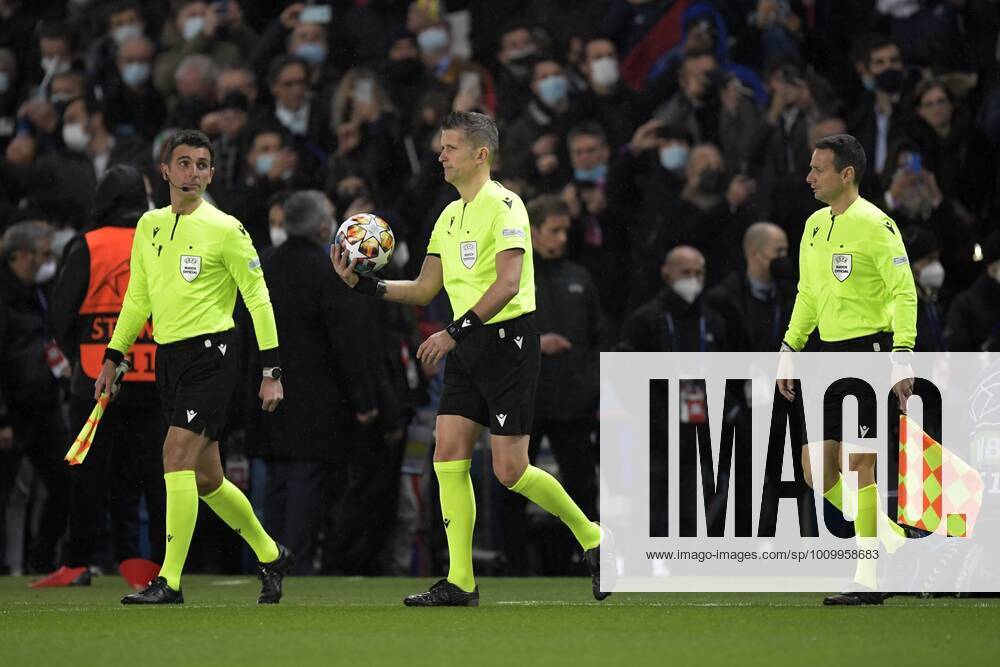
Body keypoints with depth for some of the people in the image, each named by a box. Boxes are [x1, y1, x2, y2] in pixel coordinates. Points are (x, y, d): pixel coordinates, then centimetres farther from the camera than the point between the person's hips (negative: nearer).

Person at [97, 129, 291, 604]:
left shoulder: (225, 229, -6)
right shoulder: (149, 226, 11)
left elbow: (258, 298, -5)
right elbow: (138, 298, 21)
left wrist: (271, 371, -9)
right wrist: (112, 359, 19)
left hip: (210, 355, -6)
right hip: (168, 358, 6)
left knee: (177, 454, -18)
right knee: (206, 479, 9)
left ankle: (169, 581, -18)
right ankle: (270, 556, 29)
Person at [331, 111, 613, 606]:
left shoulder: (503, 205, -11)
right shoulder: (450, 216, 15)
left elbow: (508, 283, -22)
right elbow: (425, 289, 19)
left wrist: (454, 332, -26)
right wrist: (362, 284, 7)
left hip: (507, 339, -8)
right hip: (466, 347, 8)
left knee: (510, 469, -9)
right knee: (448, 455, -2)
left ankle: (592, 539, 11)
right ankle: (460, 582, -1)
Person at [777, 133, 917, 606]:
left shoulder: (875, 224, -10)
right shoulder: (815, 226, 14)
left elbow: (904, 292, -13)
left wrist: (902, 357, -21)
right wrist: (789, 350, 20)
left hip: (869, 351, -8)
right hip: (830, 354, 8)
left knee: (860, 463, -8)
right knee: (816, 468, 4)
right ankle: (894, 541, 18)